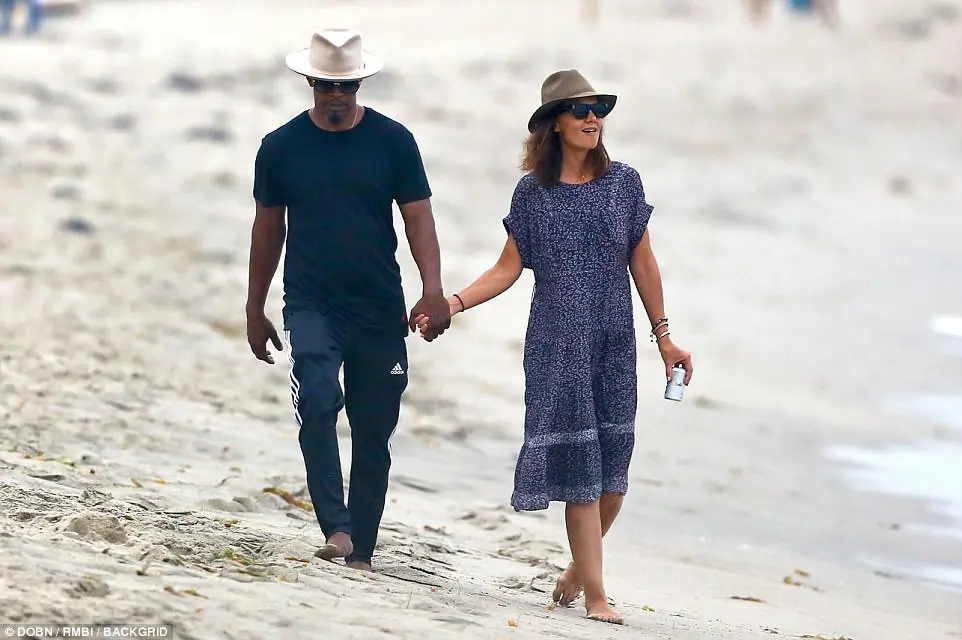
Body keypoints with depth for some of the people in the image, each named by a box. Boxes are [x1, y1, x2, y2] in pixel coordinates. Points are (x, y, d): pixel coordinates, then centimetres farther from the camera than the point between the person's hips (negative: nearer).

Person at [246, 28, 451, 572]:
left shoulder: (392, 141, 3)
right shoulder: (282, 147, 4)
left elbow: (419, 220, 1)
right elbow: (268, 229, 12)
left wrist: (434, 291, -14)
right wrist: (255, 310, 14)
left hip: (381, 313, 1)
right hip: (311, 307, -1)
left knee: (374, 434, 4)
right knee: (319, 403, -25)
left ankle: (361, 553, 12)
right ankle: (336, 530, -28)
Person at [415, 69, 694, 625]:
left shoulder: (624, 183, 6)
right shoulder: (533, 192, 2)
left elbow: (642, 262, 11)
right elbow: (509, 268, 3)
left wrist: (664, 336, 12)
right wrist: (454, 303, -10)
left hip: (615, 342, 2)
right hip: (558, 343, -2)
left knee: (613, 472, -1)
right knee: (579, 464, -5)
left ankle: (579, 568, 24)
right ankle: (595, 594, -1)